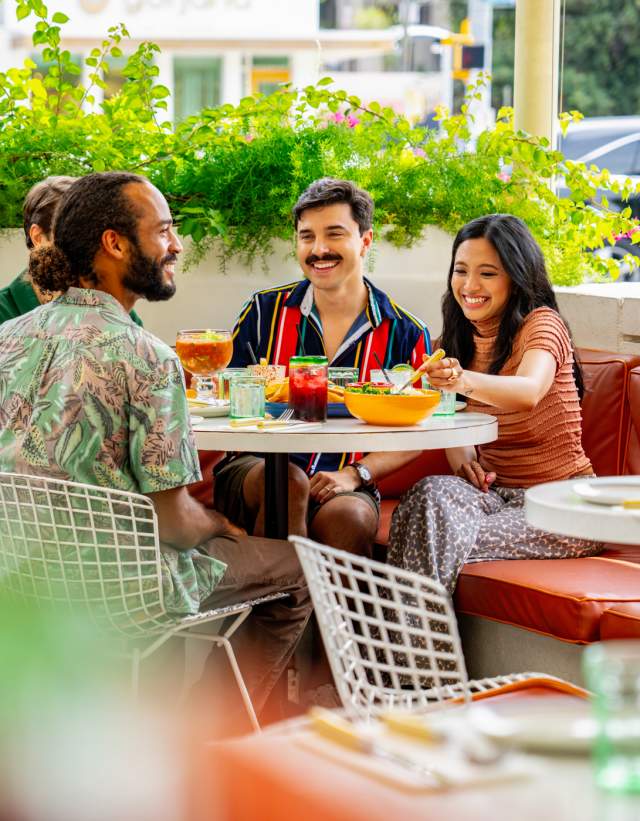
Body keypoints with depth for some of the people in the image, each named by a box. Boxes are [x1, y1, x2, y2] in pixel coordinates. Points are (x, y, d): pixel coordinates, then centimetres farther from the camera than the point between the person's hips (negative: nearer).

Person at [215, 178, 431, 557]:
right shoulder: (265, 311, 7)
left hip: (346, 485, -1)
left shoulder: (405, 333, 5)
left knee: (349, 516, -35)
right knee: (289, 483, -34)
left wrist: (354, 475, -10)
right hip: (252, 471, 1)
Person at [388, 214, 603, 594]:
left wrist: (466, 381, -53)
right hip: (495, 492, 6)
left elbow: (529, 392, -32)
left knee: (447, 545, -31)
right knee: (433, 492, -28)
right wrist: (462, 456, -8)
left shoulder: (542, 324, -10)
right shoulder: (459, 339, 11)